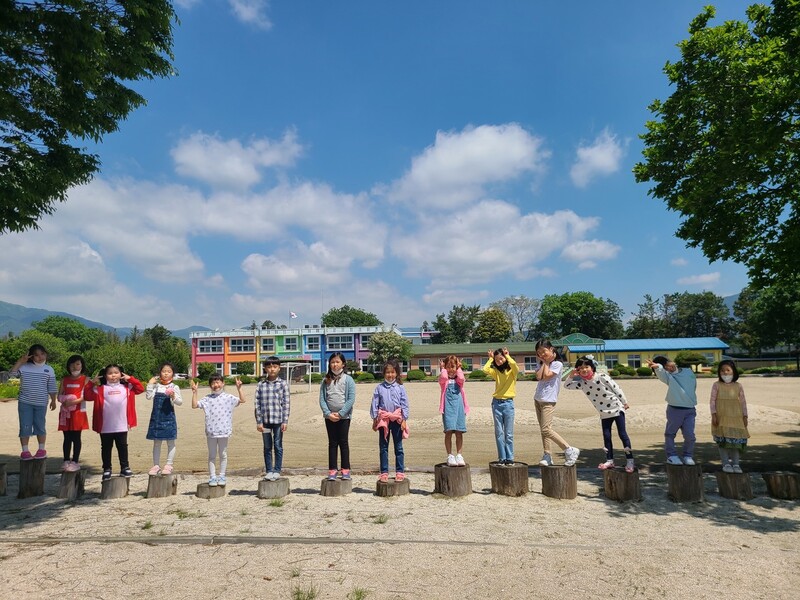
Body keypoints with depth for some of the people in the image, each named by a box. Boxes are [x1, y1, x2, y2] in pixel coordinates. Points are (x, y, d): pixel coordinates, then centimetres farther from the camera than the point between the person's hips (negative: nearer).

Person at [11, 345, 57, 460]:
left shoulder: (49, 369, 2)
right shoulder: (24, 367, 1)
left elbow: (52, 388, 5)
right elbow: (12, 373, -13)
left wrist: (53, 401, 3)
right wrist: (20, 361, -12)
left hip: (41, 403, 0)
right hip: (25, 402, 0)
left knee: (40, 426, 7)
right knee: (25, 426, 2)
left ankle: (41, 449, 16)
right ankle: (25, 450, 10)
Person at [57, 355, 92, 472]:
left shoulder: (85, 379, -1)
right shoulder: (65, 380, 11)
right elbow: (59, 396, 9)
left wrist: (74, 401, -20)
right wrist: (64, 400, -13)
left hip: (78, 412, -4)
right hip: (65, 412, 4)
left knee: (76, 437, 0)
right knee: (67, 437, 9)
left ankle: (75, 461, 7)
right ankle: (66, 460, 17)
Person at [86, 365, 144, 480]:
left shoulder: (126, 387, 7)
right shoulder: (100, 389, 3)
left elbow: (140, 388, 3)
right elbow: (88, 396, -2)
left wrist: (130, 379, -1)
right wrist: (92, 384, -10)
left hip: (122, 426, 1)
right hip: (105, 427, 0)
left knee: (122, 447, 9)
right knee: (106, 448, 11)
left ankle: (125, 468, 17)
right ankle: (107, 469, 21)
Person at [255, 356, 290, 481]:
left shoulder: (282, 384, -1)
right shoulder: (261, 385, 3)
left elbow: (286, 403, -2)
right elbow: (257, 404, 3)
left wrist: (285, 421, -7)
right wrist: (259, 421, -1)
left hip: (278, 420, -2)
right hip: (265, 420, 2)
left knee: (278, 446, 6)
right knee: (267, 447, 10)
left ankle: (277, 471, 15)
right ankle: (268, 471, 19)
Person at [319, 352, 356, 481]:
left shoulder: (348, 379, -3)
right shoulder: (326, 381, 4)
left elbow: (351, 399, -9)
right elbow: (322, 399, 1)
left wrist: (340, 414, -14)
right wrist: (328, 413, -12)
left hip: (344, 416, -2)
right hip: (329, 416, 2)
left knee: (344, 442, 4)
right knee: (332, 443, 8)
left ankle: (345, 469, 12)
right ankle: (332, 469, 13)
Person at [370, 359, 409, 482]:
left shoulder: (400, 387, -1)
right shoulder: (379, 387, 1)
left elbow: (404, 404, 0)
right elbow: (375, 404, 3)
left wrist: (404, 419, -4)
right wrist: (374, 419, 1)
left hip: (397, 419, -1)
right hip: (383, 419, 1)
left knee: (398, 447, 7)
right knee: (383, 448, 7)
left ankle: (400, 472, 16)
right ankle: (384, 472, 15)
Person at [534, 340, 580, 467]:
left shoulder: (557, 364, -7)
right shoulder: (540, 364, 12)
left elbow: (547, 376, -18)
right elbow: (538, 377, -5)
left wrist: (547, 362, -6)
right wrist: (544, 362, -2)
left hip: (548, 400, -7)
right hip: (538, 399, 7)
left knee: (546, 429, -14)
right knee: (543, 429, 6)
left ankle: (570, 450, -7)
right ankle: (547, 456, 9)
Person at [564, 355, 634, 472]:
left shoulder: (602, 377, -17)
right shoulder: (582, 384, -5)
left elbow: (616, 388, -11)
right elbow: (567, 385, 1)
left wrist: (624, 402, -8)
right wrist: (572, 376, -15)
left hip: (617, 408, -5)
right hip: (604, 413, 5)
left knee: (622, 434, -4)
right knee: (606, 436, 8)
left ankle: (630, 461, 2)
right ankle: (609, 461, 18)